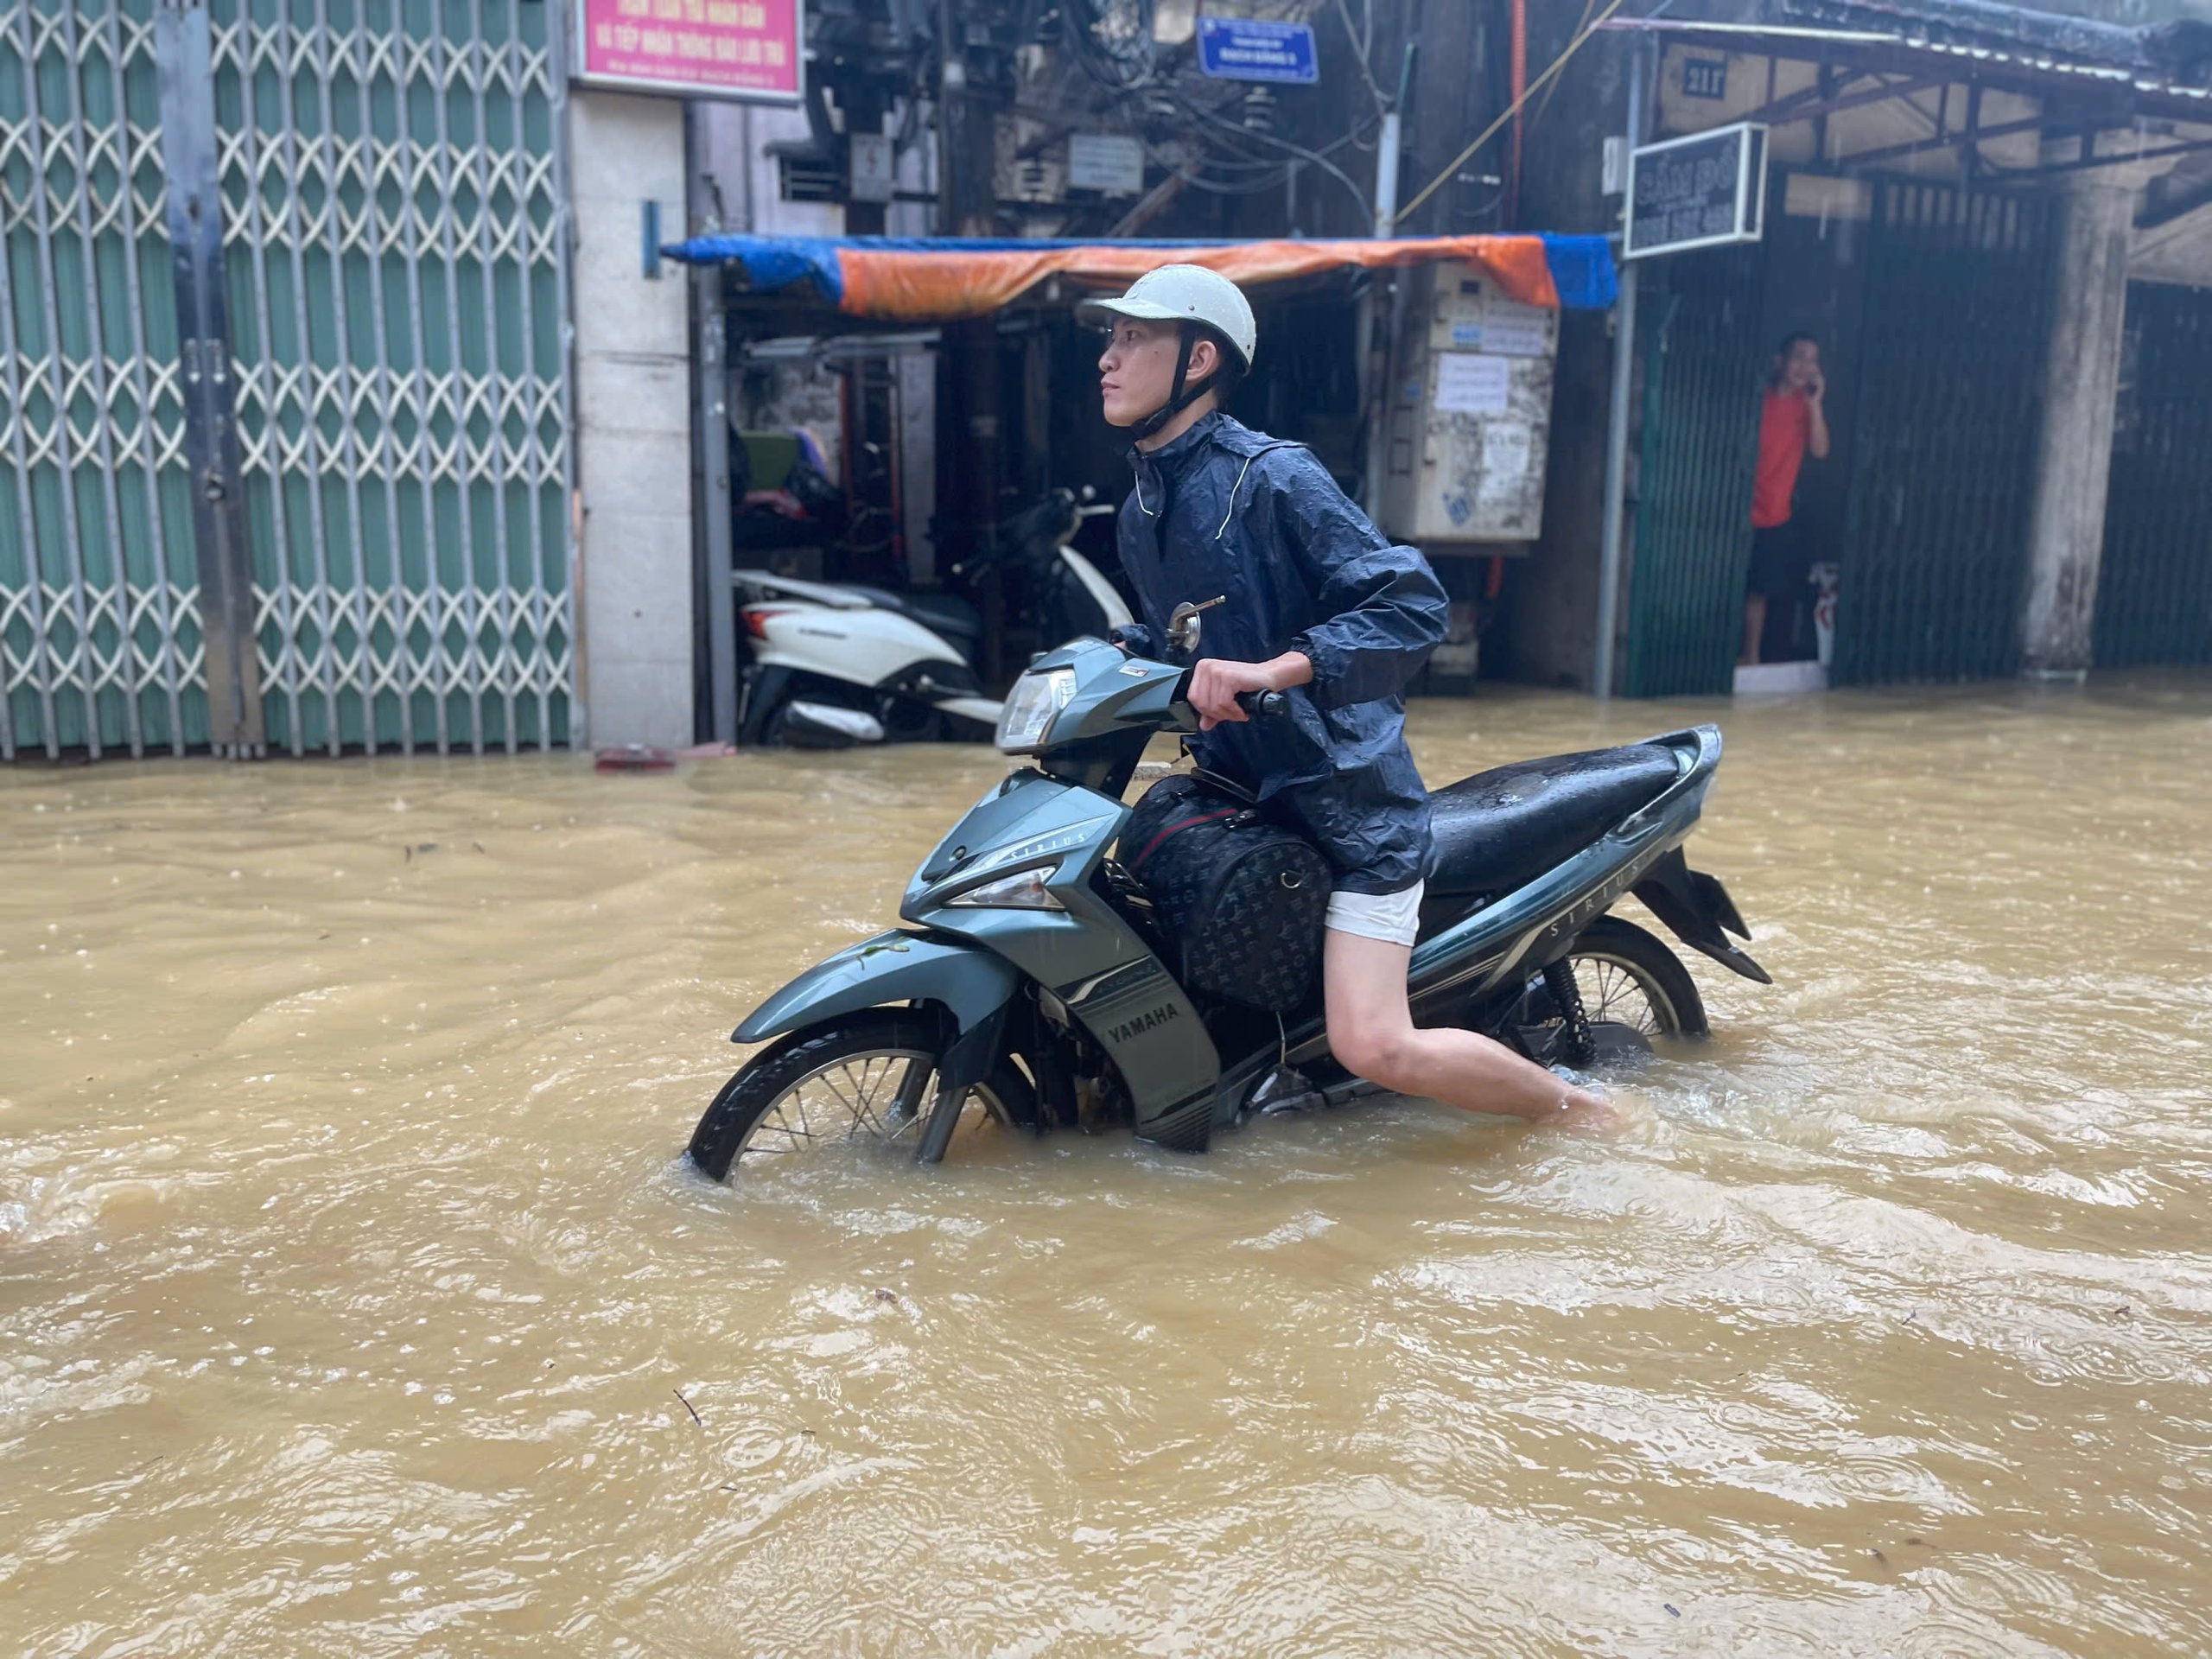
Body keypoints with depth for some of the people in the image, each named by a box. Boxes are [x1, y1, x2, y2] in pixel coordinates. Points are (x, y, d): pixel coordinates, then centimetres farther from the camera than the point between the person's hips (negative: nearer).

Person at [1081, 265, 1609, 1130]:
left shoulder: (1270, 475, -14)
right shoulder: (1140, 509, 12)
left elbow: (1412, 602, -22)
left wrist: (1274, 669, -33)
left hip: (1346, 797, -8)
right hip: (1232, 796, 8)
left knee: (1375, 1049, -16)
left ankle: (1582, 1111, 10)